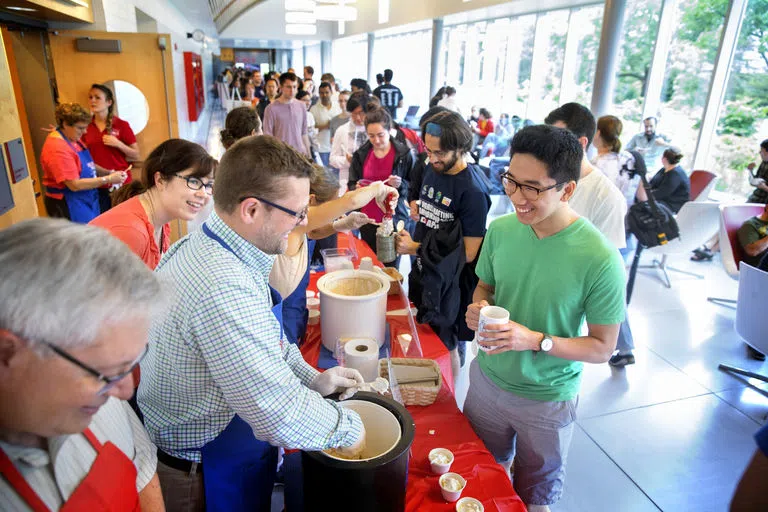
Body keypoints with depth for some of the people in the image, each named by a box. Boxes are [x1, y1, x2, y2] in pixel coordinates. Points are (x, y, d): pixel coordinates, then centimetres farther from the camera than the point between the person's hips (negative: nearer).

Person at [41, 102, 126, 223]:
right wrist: (107, 179, -20)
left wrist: (109, 173, -1)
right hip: (69, 206, -9)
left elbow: (87, 165, 17)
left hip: (87, 202, 9)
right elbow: (75, 185, -23)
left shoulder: (73, 139, 7)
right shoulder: (58, 149, -21)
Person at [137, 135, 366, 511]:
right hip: (202, 479, -8)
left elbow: (264, 340, 6)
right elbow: (282, 414, -34)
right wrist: (346, 429, -17)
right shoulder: (224, 289, -37)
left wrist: (311, 378, -2)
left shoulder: (200, 247, -6)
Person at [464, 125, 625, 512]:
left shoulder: (600, 259, -25)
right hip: (487, 378, 4)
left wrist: (535, 341, -30)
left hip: (546, 401, -3)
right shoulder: (501, 229, -12)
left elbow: (603, 348, -16)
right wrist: (478, 308, -17)